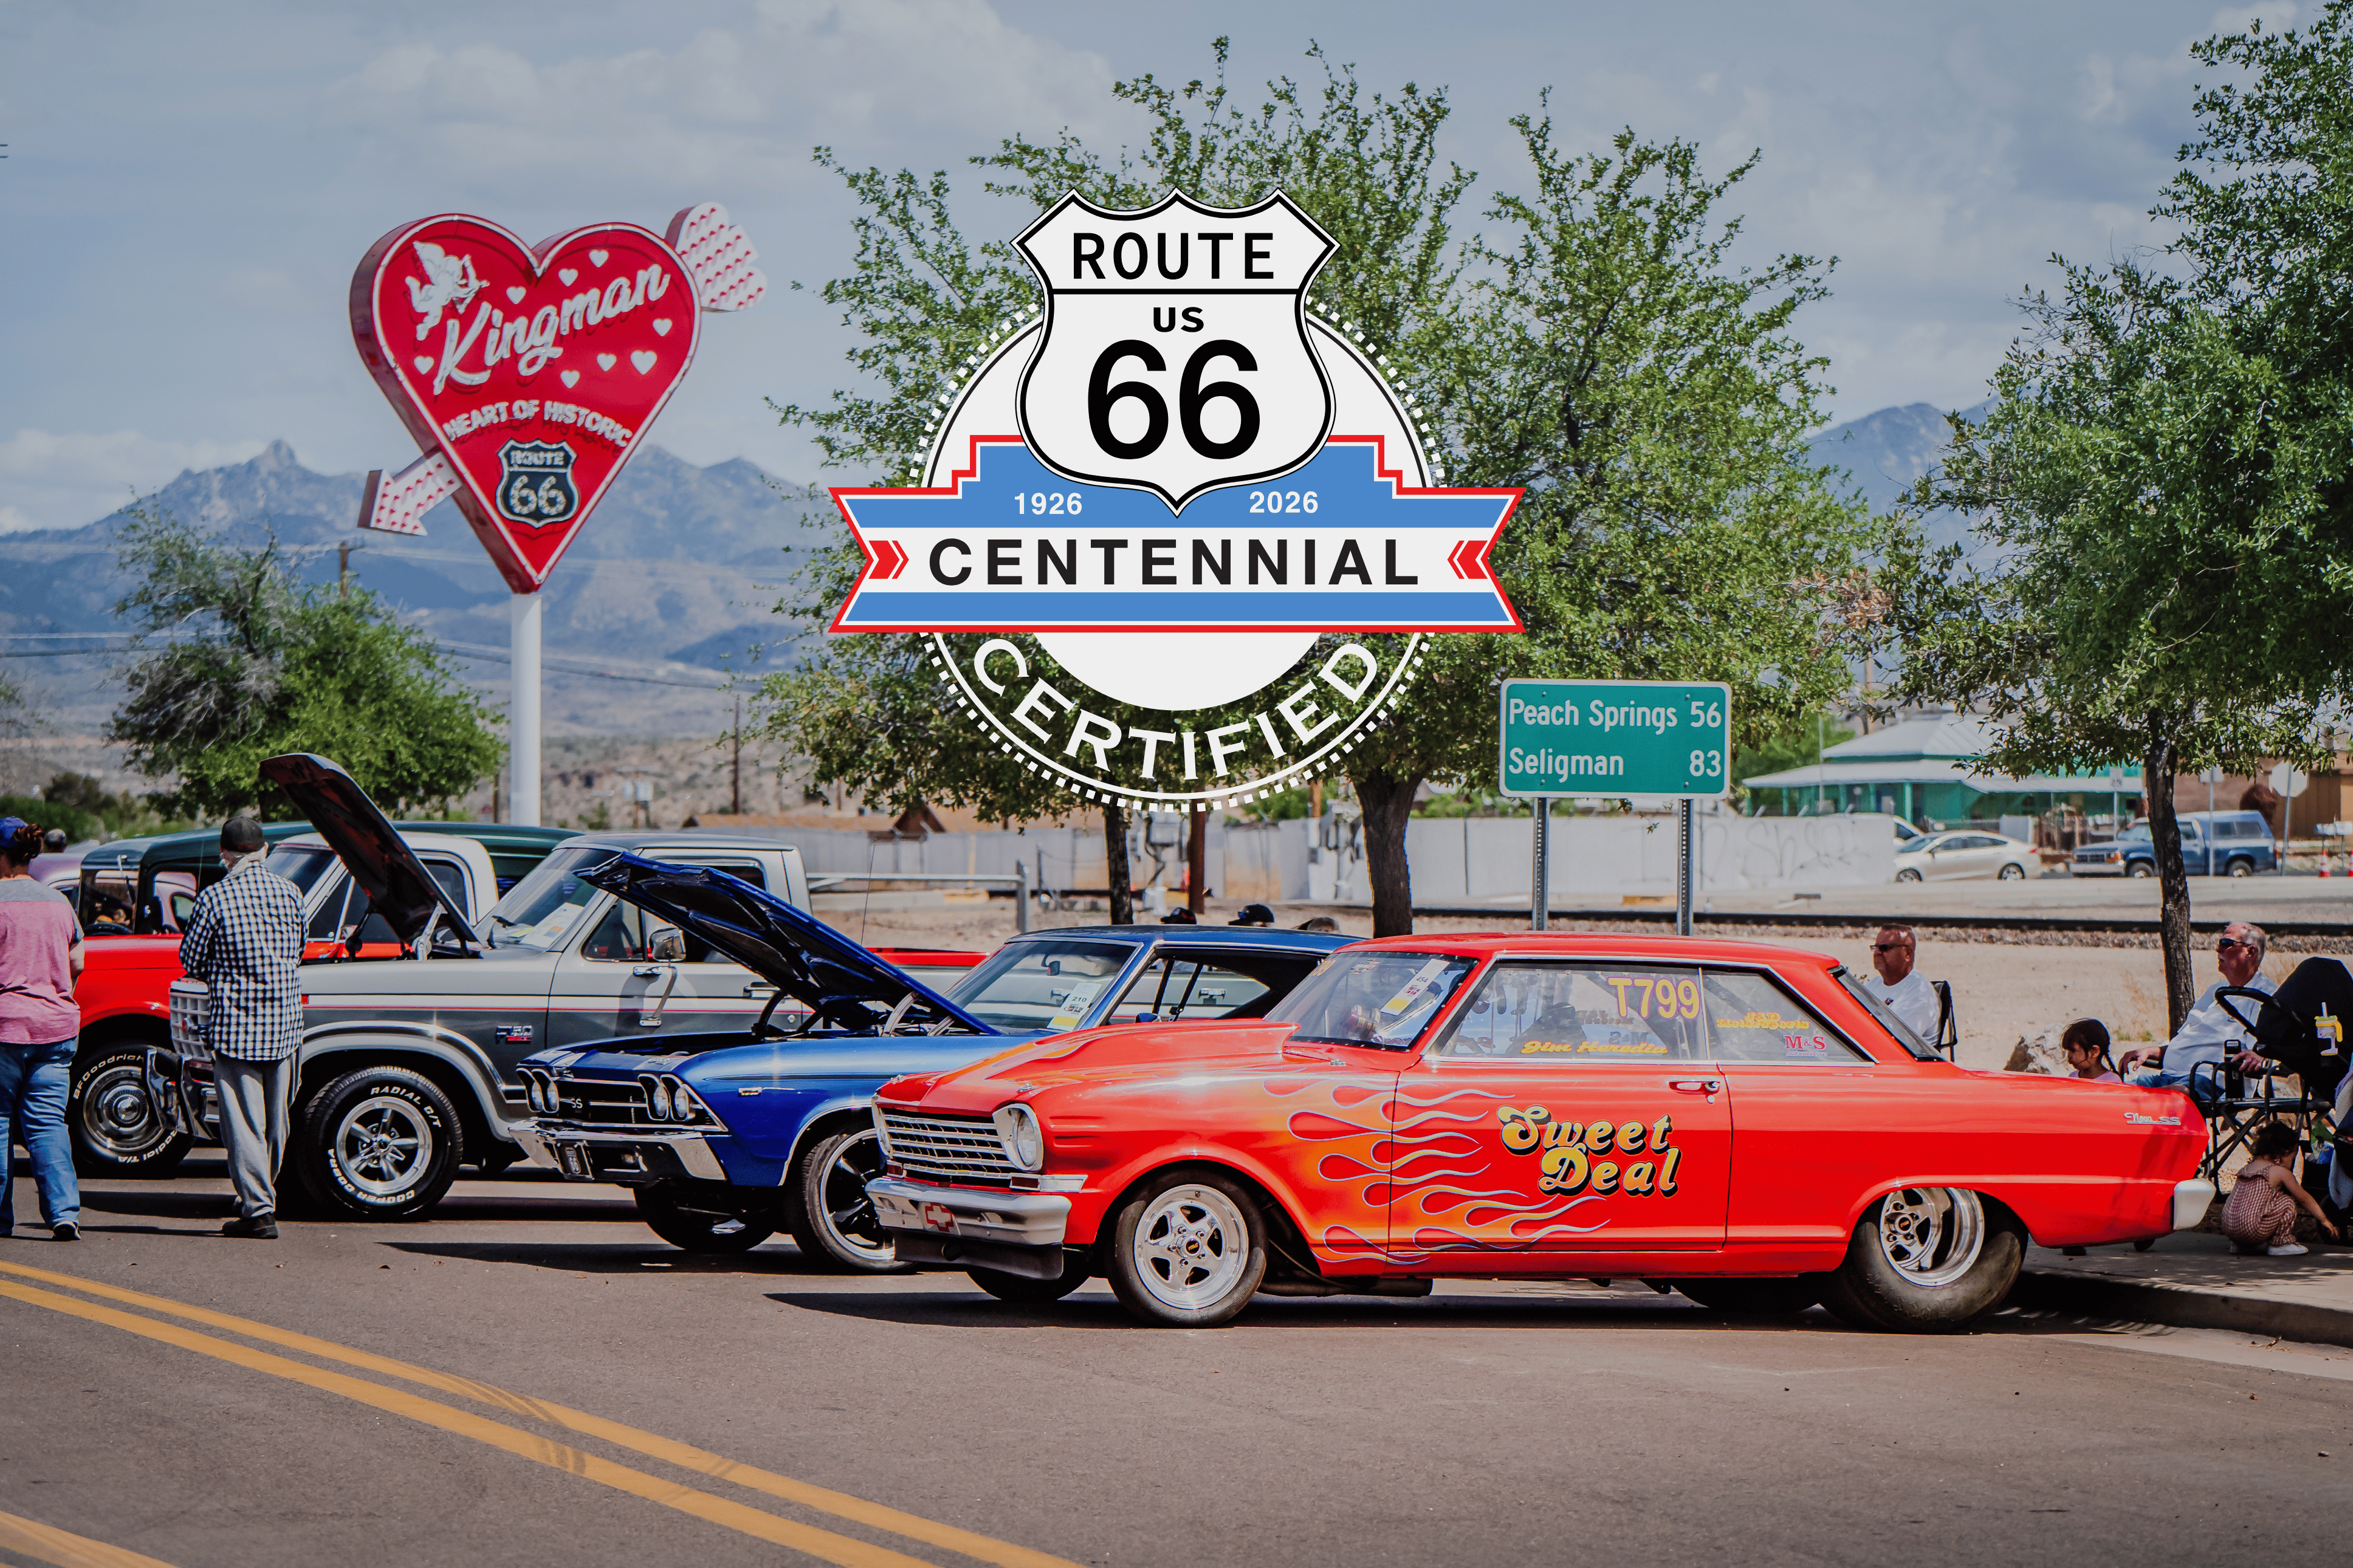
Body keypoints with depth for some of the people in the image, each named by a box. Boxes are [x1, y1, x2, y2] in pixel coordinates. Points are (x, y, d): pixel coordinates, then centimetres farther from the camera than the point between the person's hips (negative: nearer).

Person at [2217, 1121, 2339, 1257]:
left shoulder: (2246, 1169, 19)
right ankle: (2281, 1243, 11)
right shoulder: (2281, 1172, 0)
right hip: (2252, 1230, -7)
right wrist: (2324, 1219, 25)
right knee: (2288, 1202, 5)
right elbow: (2304, 1198, 11)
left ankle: (2240, 1246, 27)